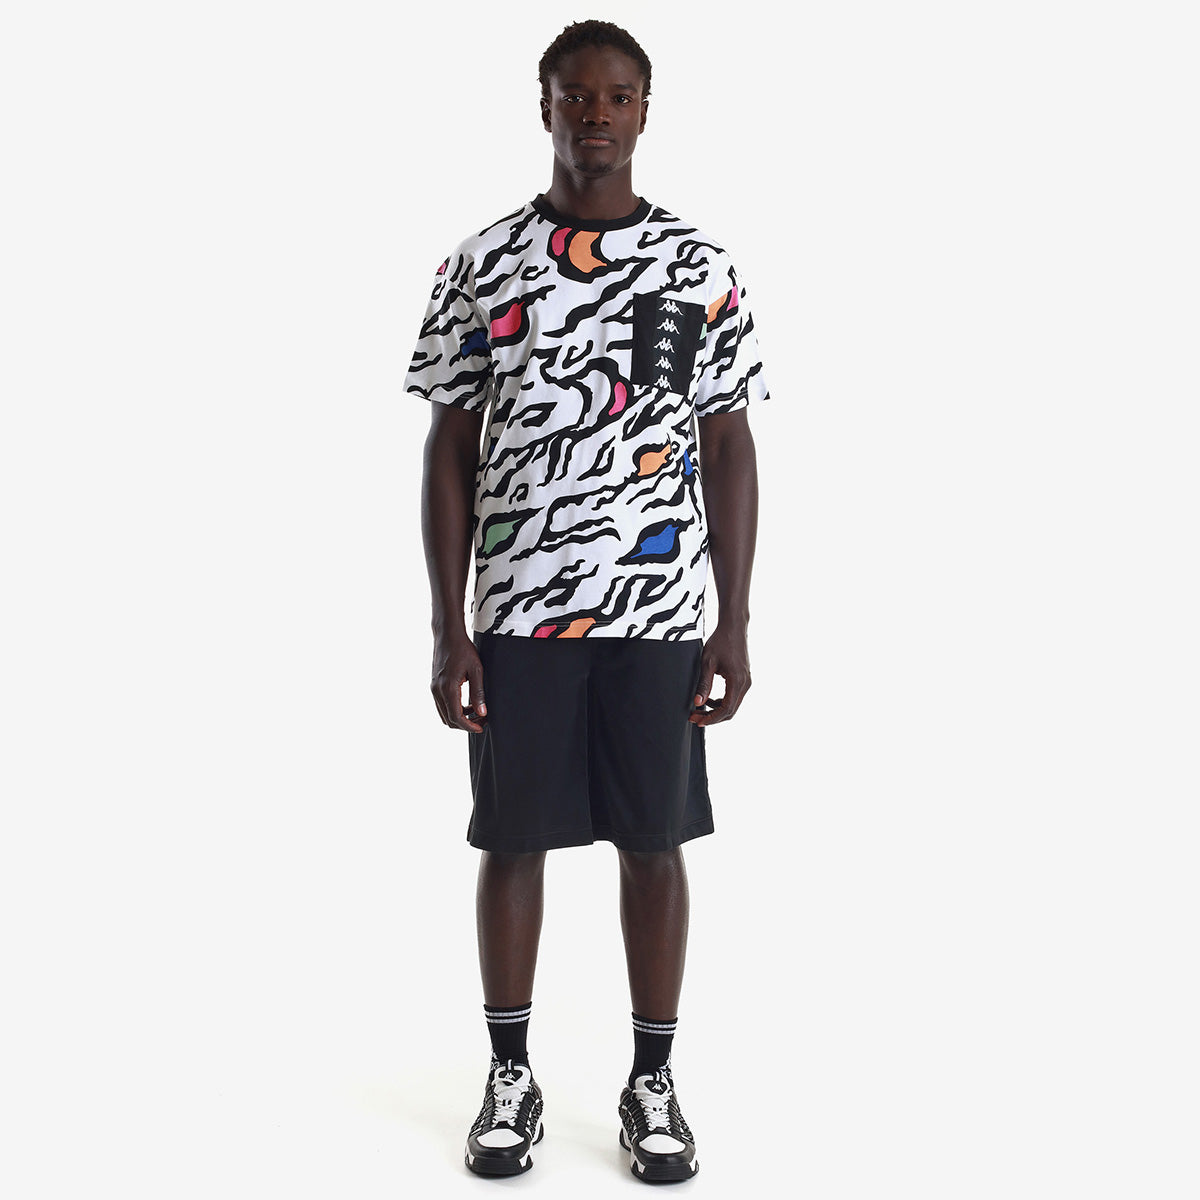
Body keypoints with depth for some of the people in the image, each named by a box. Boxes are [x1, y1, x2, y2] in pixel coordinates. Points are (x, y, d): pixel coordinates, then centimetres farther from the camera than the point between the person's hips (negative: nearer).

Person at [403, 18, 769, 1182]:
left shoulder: (699, 267, 4)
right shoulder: (480, 265, 3)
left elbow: (730, 452, 4)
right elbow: (449, 452, 3)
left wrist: (733, 626, -2)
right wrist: (448, 628, -3)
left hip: (657, 610, 0)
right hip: (517, 611, 0)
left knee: (653, 841, 6)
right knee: (513, 838, 7)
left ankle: (653, 1081, 21)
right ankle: (510, 1076, 23)